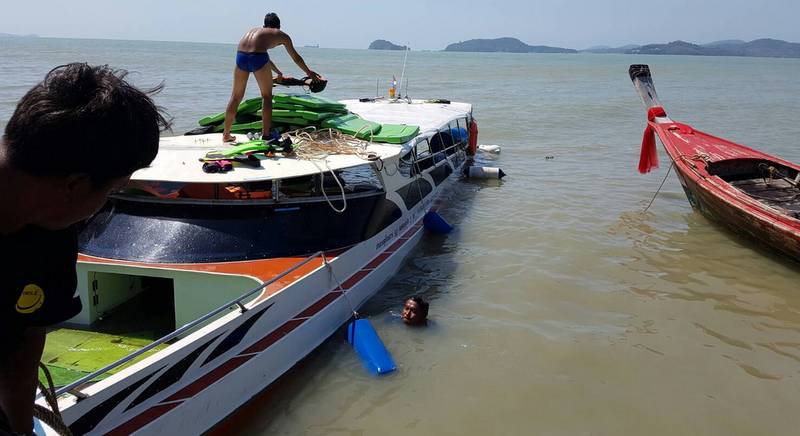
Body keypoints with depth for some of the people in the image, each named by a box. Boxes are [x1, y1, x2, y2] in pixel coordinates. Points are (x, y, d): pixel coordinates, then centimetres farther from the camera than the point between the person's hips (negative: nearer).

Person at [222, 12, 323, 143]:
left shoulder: (254, 30, 36)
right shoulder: (281, 35, 23)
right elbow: (296, 57, 35)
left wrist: (278, 72, 64)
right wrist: (309, 73, 52)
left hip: (240, 56, 5)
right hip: (257, 57, -5)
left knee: (236, 96, 18)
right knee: (267, 97, 12)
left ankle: (226, 134, 24)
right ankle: (265, 136, 11)